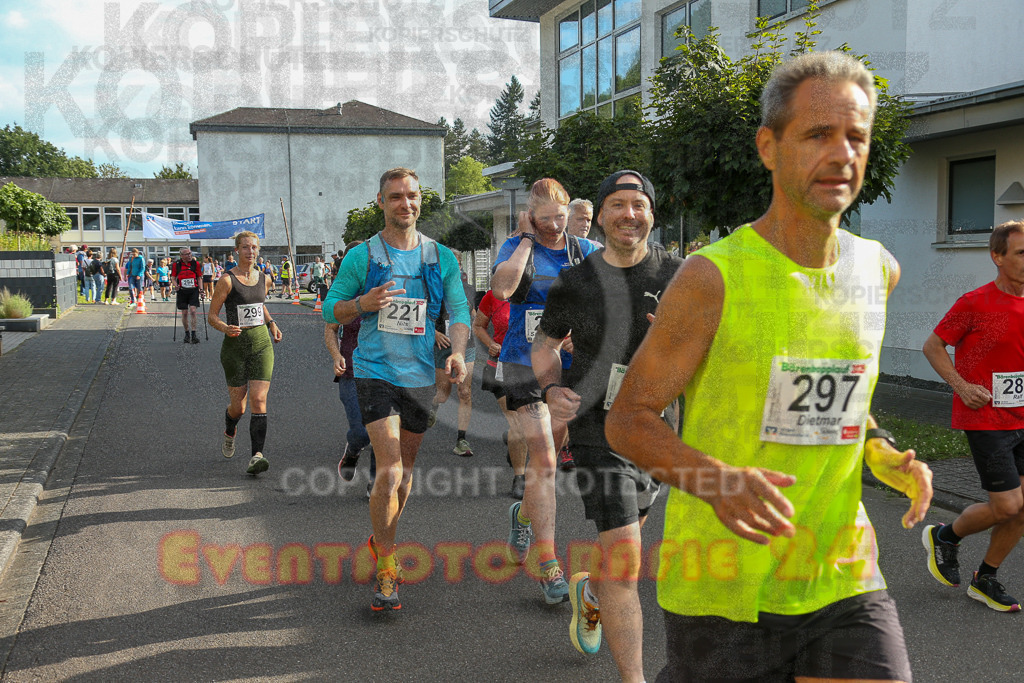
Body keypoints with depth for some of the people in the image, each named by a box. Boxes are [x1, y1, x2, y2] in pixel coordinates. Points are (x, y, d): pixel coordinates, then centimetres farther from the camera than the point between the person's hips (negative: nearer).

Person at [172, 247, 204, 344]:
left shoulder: (195, 263, 0)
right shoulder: (176, 264, 1)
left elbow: (199, 277, 8)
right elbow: (173, 277, 10)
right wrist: (176, 285, -8)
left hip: (193, 290, -1)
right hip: (182, 291, 1)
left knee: (192, 311, -13)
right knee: (184, 313, 4)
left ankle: (194, 334, -11)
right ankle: (187, 334, 19)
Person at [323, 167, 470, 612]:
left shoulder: (442, 257, 5)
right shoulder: (362, 256, -2)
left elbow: (459, 309, 2)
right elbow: (330, 310, 3)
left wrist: (457, 352, -16)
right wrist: (363, 303, -17)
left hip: (421, 375, 4)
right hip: (375, 372, -3)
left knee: (406, 467, 15)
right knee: (389, 469, -14)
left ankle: (382, 541, 38)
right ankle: (386, 571, -2)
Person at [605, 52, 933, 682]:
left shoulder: (878, 271, 5)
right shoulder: (713, 277, -12)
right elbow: (627, 421, -8)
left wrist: (884, 454, 3)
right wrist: (716, 481, -26)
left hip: (843, 583, 4)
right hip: (721, 589, -4)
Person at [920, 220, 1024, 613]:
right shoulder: (975, 304, -12)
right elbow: (933, 347, -4)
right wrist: (962, 386, -15)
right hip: (985, 421, -7)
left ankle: (985, 580, 22)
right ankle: (944, 537, 20)